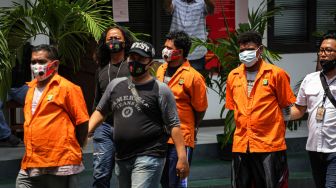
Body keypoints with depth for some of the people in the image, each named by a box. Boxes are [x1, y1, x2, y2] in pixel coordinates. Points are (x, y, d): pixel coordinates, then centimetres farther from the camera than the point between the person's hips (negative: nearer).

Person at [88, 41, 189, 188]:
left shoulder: (160, 89, -3)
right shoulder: (116, 85, 13)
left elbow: (174, 125, -6)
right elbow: (100, 111, 20)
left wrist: (182, 158, -13)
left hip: (148, 158, -6)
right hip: (121, 159, 6)